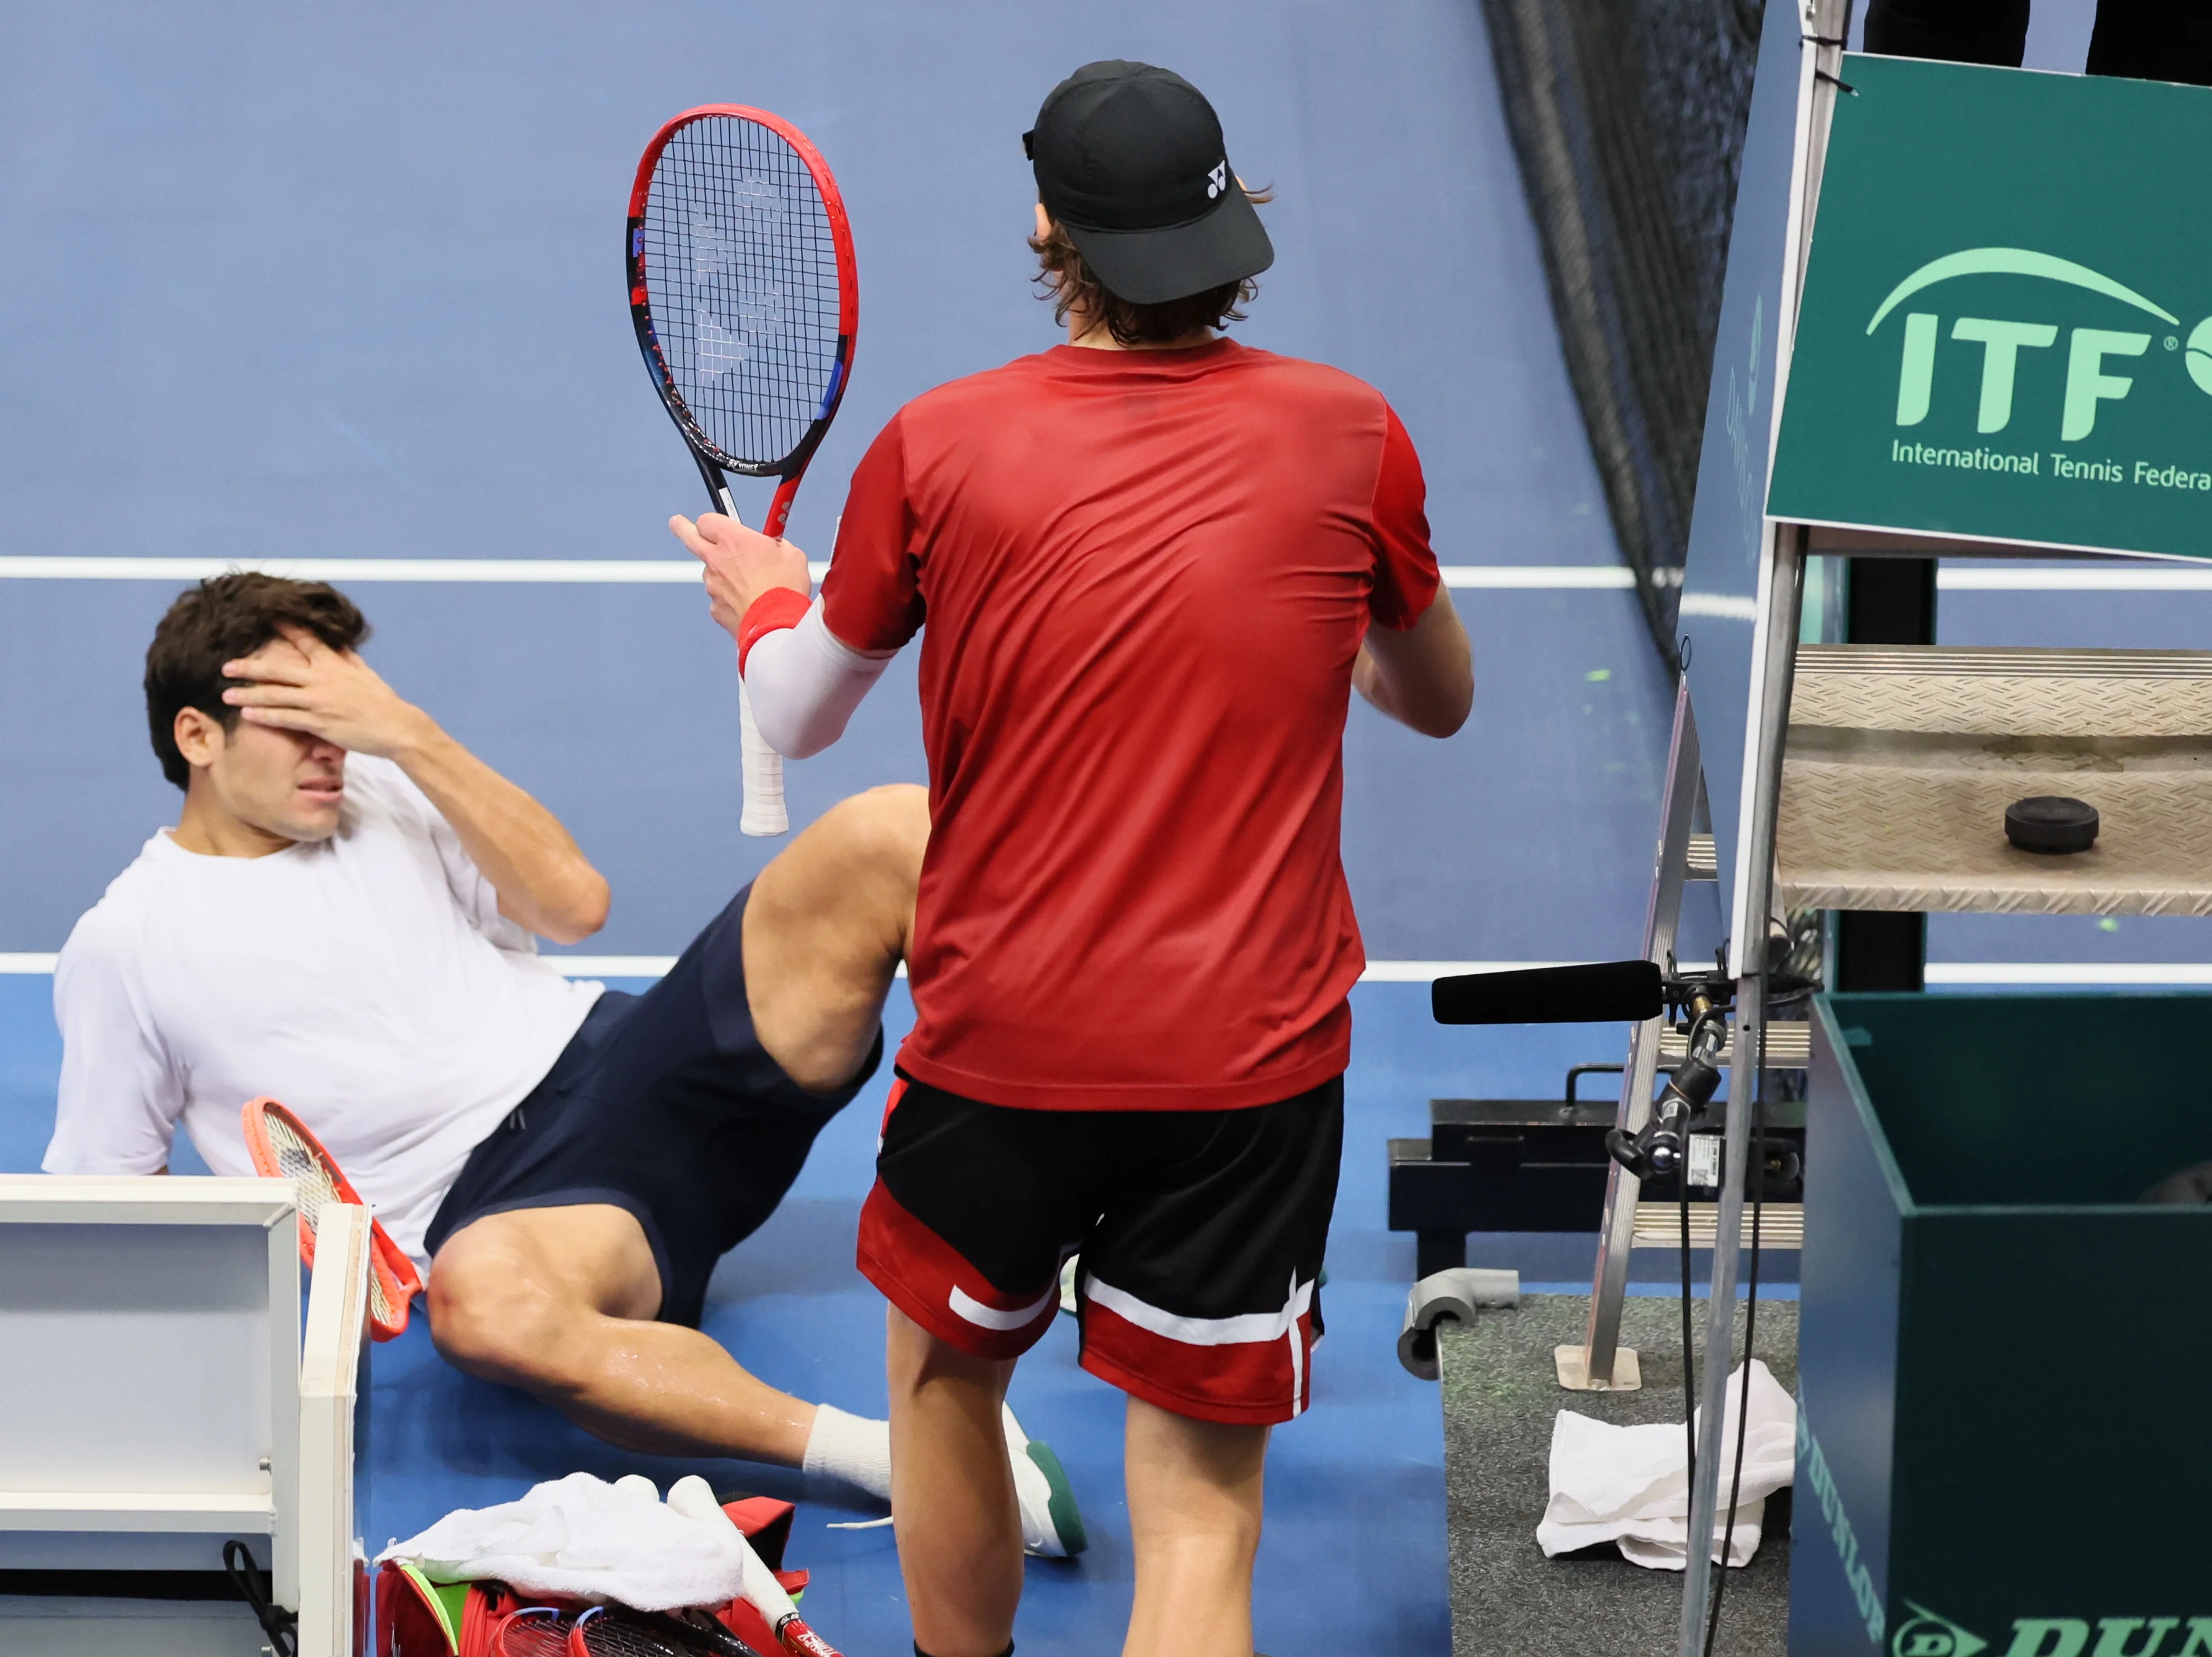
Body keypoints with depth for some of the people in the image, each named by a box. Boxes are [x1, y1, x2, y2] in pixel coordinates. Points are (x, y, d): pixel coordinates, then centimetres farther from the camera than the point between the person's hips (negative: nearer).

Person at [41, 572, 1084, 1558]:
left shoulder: (381, 791, 19)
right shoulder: (126, 949, 7)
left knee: (886, 834, -18)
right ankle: (898, 1455, -48)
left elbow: (573, 903, 6)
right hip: (497, 1204, -5)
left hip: (626, 1061, 5)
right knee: (485, 1304, -46)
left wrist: (407, 736, -2)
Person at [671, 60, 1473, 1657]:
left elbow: (796, 718, 12)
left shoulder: (938, 449, -4)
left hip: (1000, 1046, 0)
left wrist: (765, 596, 33)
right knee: (1199, 1518, 1)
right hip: (1252, 1064, 0)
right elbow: (1441, 697, 16)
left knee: (946, 1373, 27)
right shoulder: (1347, 434, -3)